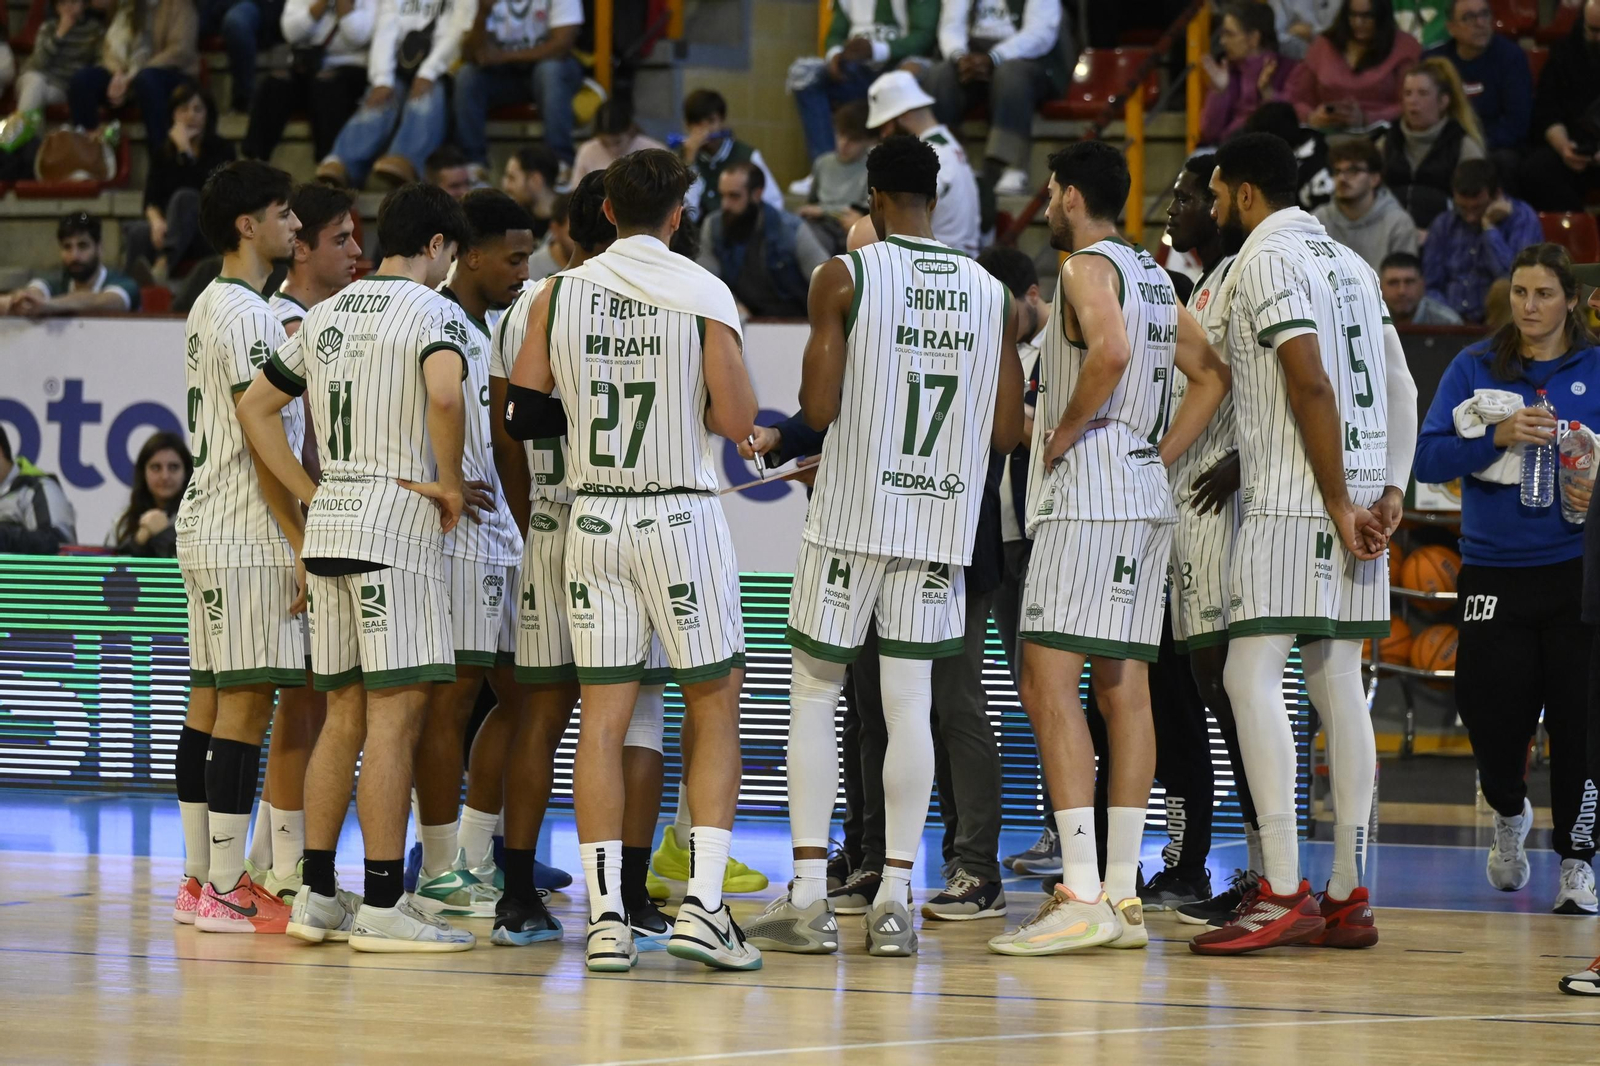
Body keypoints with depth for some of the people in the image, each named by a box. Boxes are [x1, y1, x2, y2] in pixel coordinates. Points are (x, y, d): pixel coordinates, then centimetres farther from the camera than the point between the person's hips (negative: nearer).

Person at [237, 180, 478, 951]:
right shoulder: (434, 313, -7)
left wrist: (311, 495, 15)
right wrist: (448, 483, -12)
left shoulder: (326, 315, 16)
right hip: (397, 520, -8)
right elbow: (444, 395, -26)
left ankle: (317, 896, 14)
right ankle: (382, 905, -8)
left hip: (329, 519, 8)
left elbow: (256, 405, 18)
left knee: (345, 713, 13)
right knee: (396, 714, -7)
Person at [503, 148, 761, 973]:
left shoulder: (559, 295, 2)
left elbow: (521, 415, 4)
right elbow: (736, 420, -11)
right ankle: (702, 905, -5)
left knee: (603, 715, 5)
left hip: (593, 519, 3)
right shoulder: (705, 295, -8)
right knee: (715, 712, 6)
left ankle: (605, 916, 0)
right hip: (680, 518, -3)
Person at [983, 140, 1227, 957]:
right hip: (1145, 499, 10)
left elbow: (1111, 349, -29)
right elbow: (1212, 376, 23)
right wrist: (1159, 456, 16)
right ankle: (1122, 896, 9)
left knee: (1047, 685, -12)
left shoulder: (1089, 267, -9)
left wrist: (1064, 433, -16)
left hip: (1087, 498, -10)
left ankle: (1081, 897, -20)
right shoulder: (1152, 276, 19)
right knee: (1122, 689, 9)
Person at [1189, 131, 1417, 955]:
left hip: (1292, 505, -9)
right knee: (1337, 684, 9)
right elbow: (1400, 388, 16)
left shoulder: (1265, 260, -9)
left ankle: (1282, 894, -16)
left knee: (1252, 677, -9)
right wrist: (1391, 492, 10)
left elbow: (1311, 384, -18)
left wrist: (1338, 504, -17)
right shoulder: (1348, 262, 19)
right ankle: (1348, 898, 7)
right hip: (1358, 499, 9)